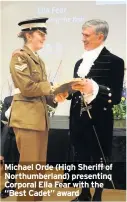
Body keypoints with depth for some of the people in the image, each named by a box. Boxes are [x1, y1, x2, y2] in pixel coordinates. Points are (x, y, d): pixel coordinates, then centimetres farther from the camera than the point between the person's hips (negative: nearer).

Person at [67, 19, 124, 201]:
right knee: (82, 159, 15)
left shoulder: (114, 61, -7)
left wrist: (94, 89, -25)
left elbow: (116, 97, -13)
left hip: (98, 122, -6)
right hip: (79, 121, 6)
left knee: (99, 162, 7)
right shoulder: (80, 62, 14)